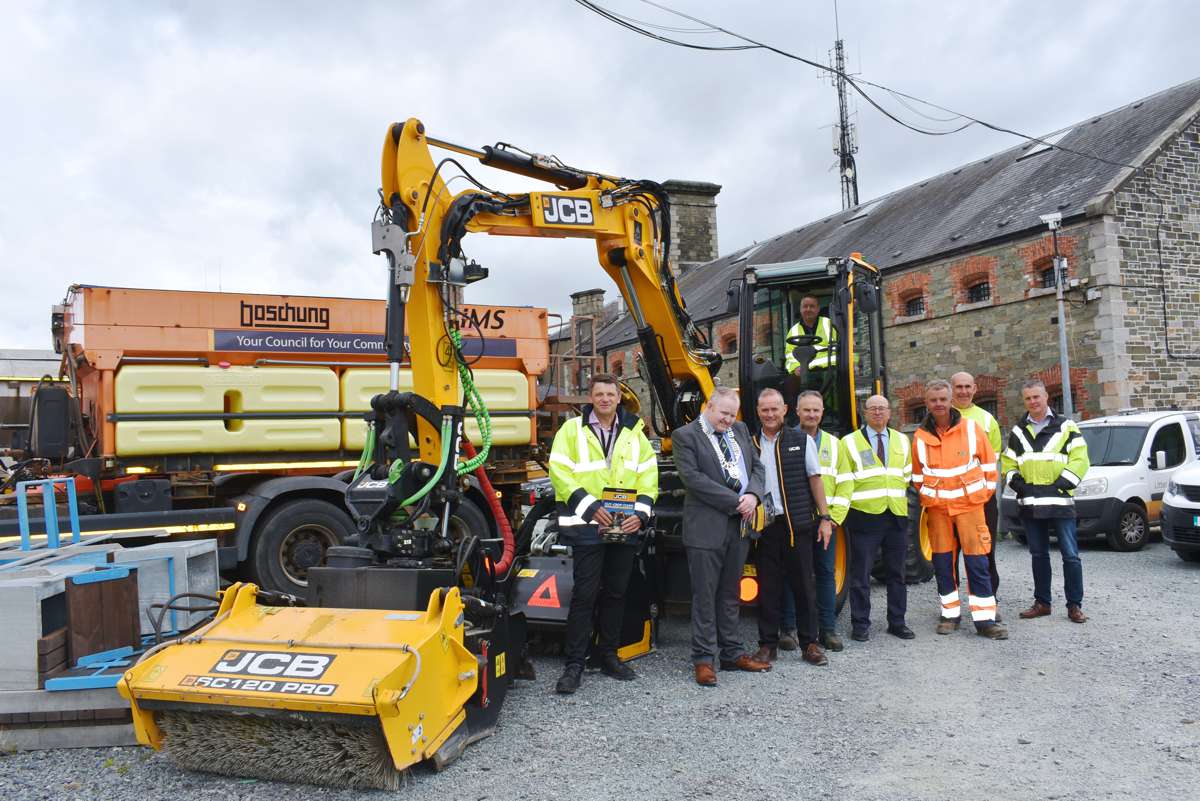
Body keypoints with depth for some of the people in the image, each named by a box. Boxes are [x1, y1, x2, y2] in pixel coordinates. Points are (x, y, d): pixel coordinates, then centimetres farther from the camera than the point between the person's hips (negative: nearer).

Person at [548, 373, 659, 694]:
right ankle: (574, 663, 3)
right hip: (587, 526, -4)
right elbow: (560, 473, -8)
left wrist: (640, 513, -6)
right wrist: (590, 508, -16)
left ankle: (609, 655, 26)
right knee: (584, 594, -5)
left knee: (615, 593, 12)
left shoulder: (634, 433, 11)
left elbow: (648, 476, 9)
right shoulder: (572, 430, 0)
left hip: (625, 527, 4)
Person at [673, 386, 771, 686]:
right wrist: (735, 502, -16)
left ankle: (732, 653, 24)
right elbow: (692, 477, -15)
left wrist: (752, 495, -8)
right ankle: (703, 659, 9)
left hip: (739, 525, 6)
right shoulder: (685, 436, -6)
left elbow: (757, 466, 13)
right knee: (705, 595, 1)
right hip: (706, 526, -6)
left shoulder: (740, 431, 14)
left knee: (730, 594, 15)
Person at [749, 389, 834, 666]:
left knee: (803, 585, 5)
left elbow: (815, 479, 4)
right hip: (764, 525, 1)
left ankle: (809, 644, 17)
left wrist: (825, 518, 0)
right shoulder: (751, 445, 7)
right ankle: (768, 644, 16)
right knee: (768, 587, 6)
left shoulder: (801, 441, 3)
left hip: (798, 523, -1)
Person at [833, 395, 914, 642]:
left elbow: (908, 476, 13)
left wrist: (905, 502, 4)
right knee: (861, 573, 1)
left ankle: (897, 622, 24)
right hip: (865, 516, -4)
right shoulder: (850, 443, 0)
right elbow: (844, 482, -6)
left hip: (897, 516, 4)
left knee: (897, 572, 12)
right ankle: (860, 625, 11)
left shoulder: (902, 441, 13)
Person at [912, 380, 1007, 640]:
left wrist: (985, 491, 7)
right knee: (943, 562, 7)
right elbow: (917, 475, 14)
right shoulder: (920, 437, 2)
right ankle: (950, 614, 20)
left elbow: (989, 462, 6)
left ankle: (984, 619, 3)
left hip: (969, 503, -2)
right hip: (937, 507, 2)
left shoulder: (971, 428, -3)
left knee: (977, 562, -3)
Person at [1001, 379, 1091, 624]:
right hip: (1029, 504, 4)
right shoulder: (1018, 431, 14)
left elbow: (1080, 460, -4)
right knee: (1038, 555, 11)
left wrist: (1060, 484, -11)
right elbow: (1008, 463, 15)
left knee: (1070, 555, -4)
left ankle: (1074, 605, 7)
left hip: (1060, 502, -4)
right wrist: (1017, 483, -2)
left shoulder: (1066, 427, 2)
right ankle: (1042, 602, 19)